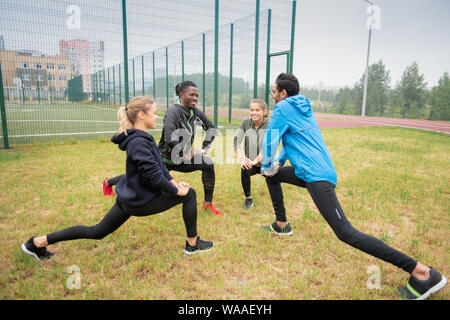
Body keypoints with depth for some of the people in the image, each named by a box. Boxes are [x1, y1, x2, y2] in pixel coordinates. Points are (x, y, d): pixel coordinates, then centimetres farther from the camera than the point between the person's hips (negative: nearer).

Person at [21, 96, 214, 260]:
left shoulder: (141, 138, 7)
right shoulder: (138, 142, -25)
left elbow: (158, 165, 14)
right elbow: (153, 175, -27)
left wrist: (172, 181, 6)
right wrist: (176, 190, -15)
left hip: (129, 197, 10)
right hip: (140, 201, -9)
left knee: (97, 232, 20)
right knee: (189, 194, -3)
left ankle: (38, 242, 24)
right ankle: (193, 244, 11)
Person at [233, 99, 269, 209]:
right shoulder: (245, 122, -3)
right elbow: (237, 140, -13)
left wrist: (255, 160, -33)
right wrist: (241, 158, -30)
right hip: (250, 163, 0)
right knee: (245, 170, -31)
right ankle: (248, 199, -8)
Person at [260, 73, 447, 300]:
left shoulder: (282, 108, -6)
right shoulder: (303, 108, 20)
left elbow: (270, 140, -4)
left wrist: (266, 165, 13)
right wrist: (278, 162, 23)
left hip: (316, 176, -10)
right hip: (313, 172, 10)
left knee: (345, 233, -17)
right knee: (273, 174, 23)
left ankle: (421, 272, -15)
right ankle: (281, 225, 31)